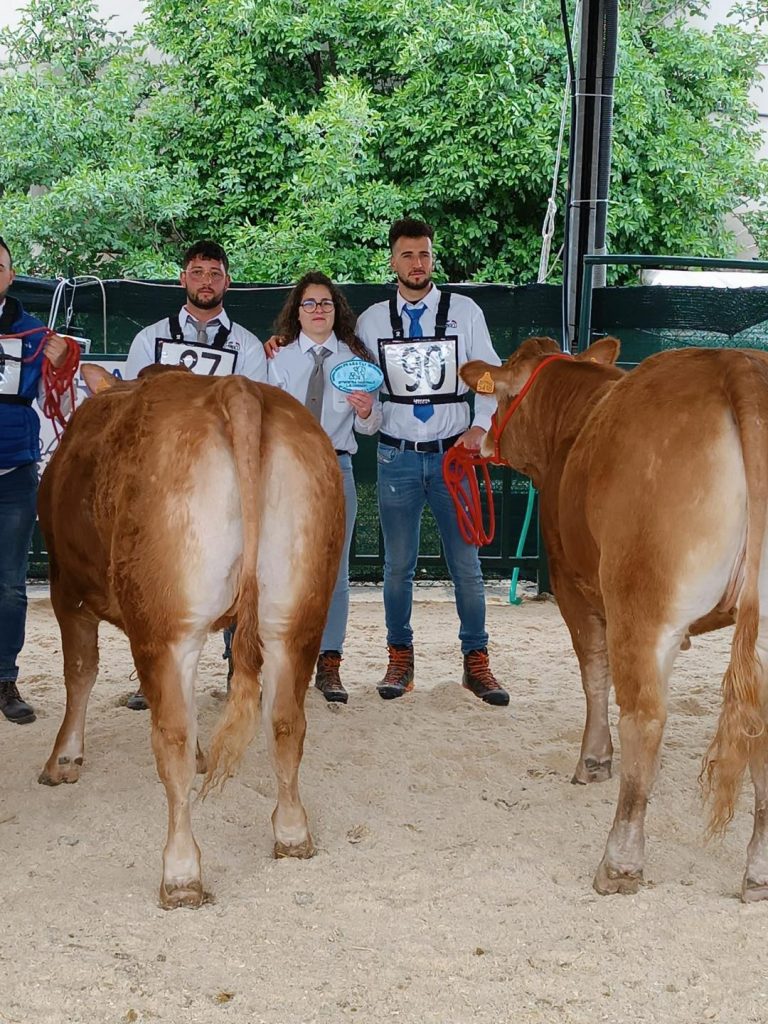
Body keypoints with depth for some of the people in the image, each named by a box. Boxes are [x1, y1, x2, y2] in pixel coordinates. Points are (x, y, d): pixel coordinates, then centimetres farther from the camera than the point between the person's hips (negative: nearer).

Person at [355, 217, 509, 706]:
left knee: (466, 564, 0)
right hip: (398, 457, 1)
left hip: (453, 453, -1)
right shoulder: (372, 320, 5)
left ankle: (476, 661, 10)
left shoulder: (464, 311, 2)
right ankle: (400, 660, 18)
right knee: (398, 566, 6)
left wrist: (480, 427, -7)